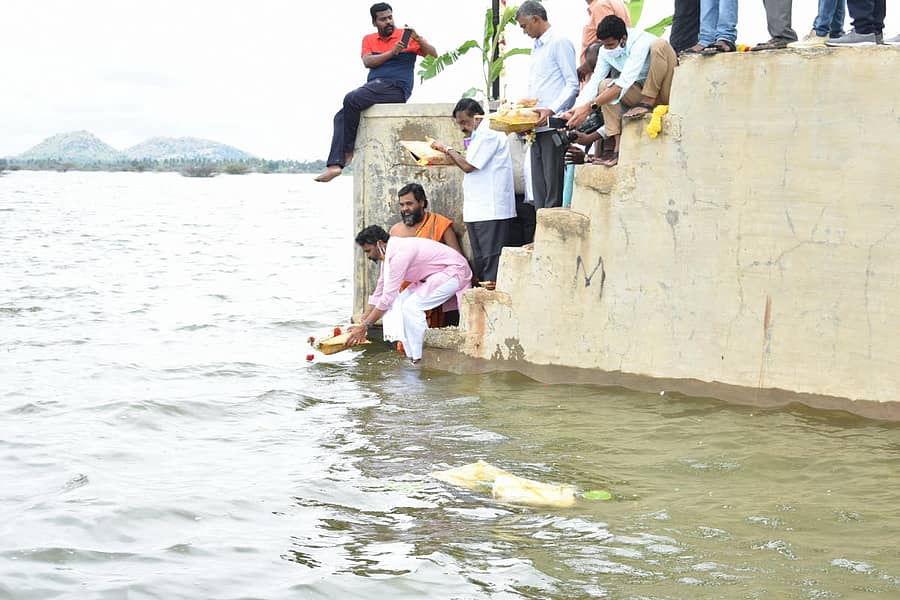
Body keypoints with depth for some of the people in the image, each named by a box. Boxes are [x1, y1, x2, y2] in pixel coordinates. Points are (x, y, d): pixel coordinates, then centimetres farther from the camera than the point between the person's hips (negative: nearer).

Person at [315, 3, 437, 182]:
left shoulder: (405, 36, 6)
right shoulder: (369, 40, 18)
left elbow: (433, 55, 0)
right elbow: (367, 62, -1)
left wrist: (417, 38, -17)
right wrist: (392, 53, -14)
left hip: (396, 88, -6)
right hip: (374, 86, 6)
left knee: (351, 99, -26)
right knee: (341, 117, -9)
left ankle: (348, 150, -15)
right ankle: (335, 164, -21)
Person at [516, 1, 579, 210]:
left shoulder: (560, 42, -5)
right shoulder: (536, 48, 23)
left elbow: (572, 84, -11)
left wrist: (551, 110, -21)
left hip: (554, 127, -9)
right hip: (537, 129, 9)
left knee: (554, 191, -9)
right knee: (539, 191, 6)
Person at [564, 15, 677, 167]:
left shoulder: (641, 42, -27)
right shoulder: (606, 52, -4)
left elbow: (624, 83, -34)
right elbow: (593, 83, -7)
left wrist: (590, 106, -39)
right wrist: (575, 111, -24)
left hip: (665, 91, -7)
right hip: (642, 92, 7)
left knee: (660, 45, -29)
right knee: (604, 85, -14)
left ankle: (647, 102, -18)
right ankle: (618, 147, -20)